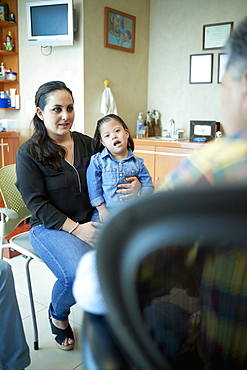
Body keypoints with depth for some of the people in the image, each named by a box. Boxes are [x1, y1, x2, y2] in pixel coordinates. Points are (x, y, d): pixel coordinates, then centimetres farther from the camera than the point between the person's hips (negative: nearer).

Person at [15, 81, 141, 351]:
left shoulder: (86, 143, 7)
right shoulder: (29, 153, -6)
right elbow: (37, 204, -10)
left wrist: (133, 184, -8)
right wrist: (75, 228, -19)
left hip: (90, 220, 4)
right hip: (50, 227, -4)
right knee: (79, 273, -30)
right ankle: (57, 313, 9)